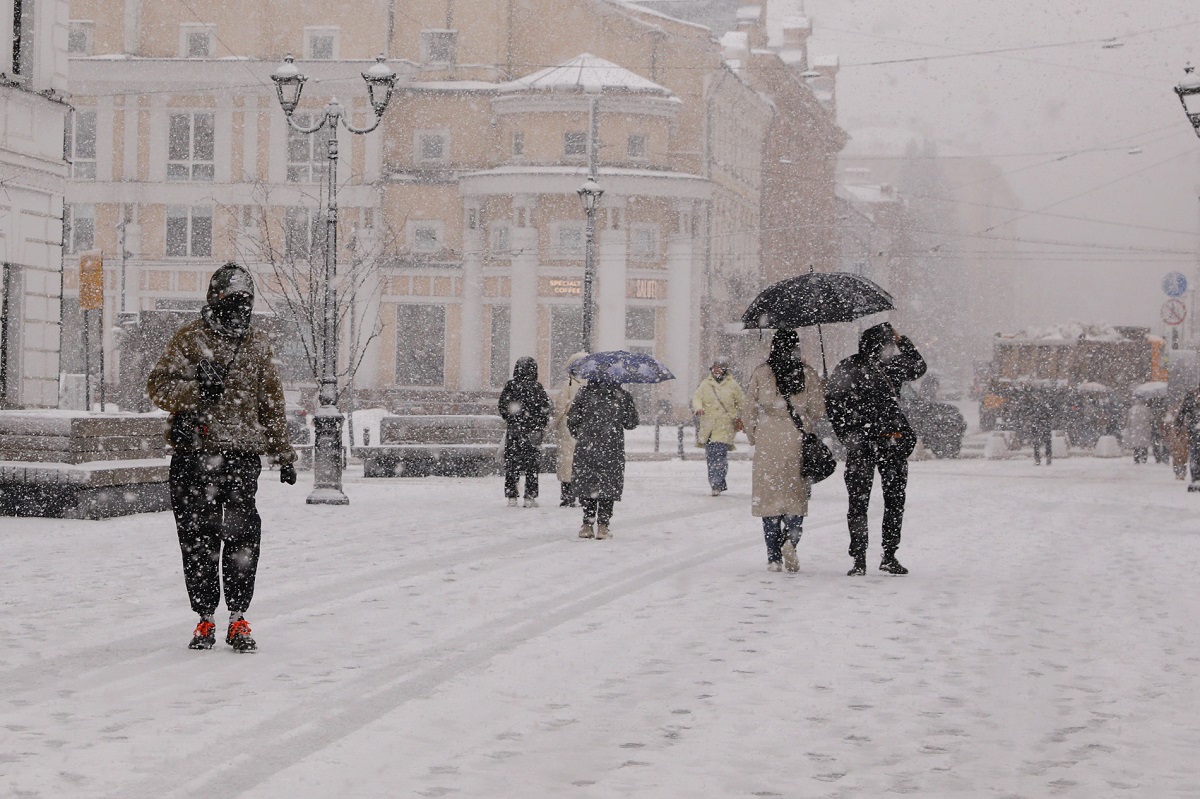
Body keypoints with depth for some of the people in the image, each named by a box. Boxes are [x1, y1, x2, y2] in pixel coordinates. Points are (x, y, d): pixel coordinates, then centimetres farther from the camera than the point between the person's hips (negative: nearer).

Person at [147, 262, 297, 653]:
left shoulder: (258, 344, 15)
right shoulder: (190, 338, 5)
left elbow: (272, 402, 21)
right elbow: (158, 385, 0)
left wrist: (283, 452, 19)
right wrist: (195, 390, -18)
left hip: (243, 451, 1)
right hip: (195, 450, -1)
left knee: (242, 532, -9)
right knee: (198, 535, 1)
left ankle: (238, 617, -2)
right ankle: (205, 618, 11)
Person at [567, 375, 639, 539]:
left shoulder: (584, 393, -1)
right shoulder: (622, 396, 0)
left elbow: (572, 420, 0)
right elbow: (631, 423, 5)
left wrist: (579, 436, 18)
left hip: (586, 447, 0)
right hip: (612, 449, 0)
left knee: (586, 483, 10)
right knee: (609, 485, 7)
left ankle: (587, 525, 7)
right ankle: (602, 526, 3)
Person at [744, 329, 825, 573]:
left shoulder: (760, 373, -1)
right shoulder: (807, 374, 0)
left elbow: (750, 409, 3)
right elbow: (818, 409, 3)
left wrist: (753, 436, 17)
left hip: (768, 441, 0)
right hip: (798, 443, 0)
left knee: (768, 495, 5)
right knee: (797, 495, 9)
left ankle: (774, 557, 3)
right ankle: (790, 539, -17)